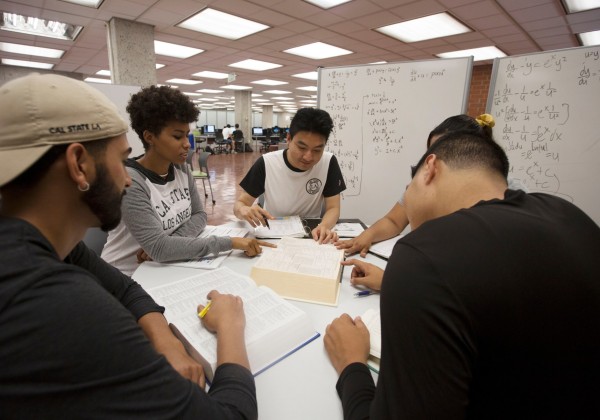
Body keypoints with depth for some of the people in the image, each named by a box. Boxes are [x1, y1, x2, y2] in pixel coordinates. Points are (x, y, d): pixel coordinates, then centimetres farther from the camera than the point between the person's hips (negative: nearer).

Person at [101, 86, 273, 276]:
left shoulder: (181, 169, -2)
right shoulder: (130, 183, -22)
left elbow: (199, 215, 1)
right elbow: (158, 248, -28)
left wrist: (169, 242, -18)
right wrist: (230, 242, -32)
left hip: (165, 268, 6)